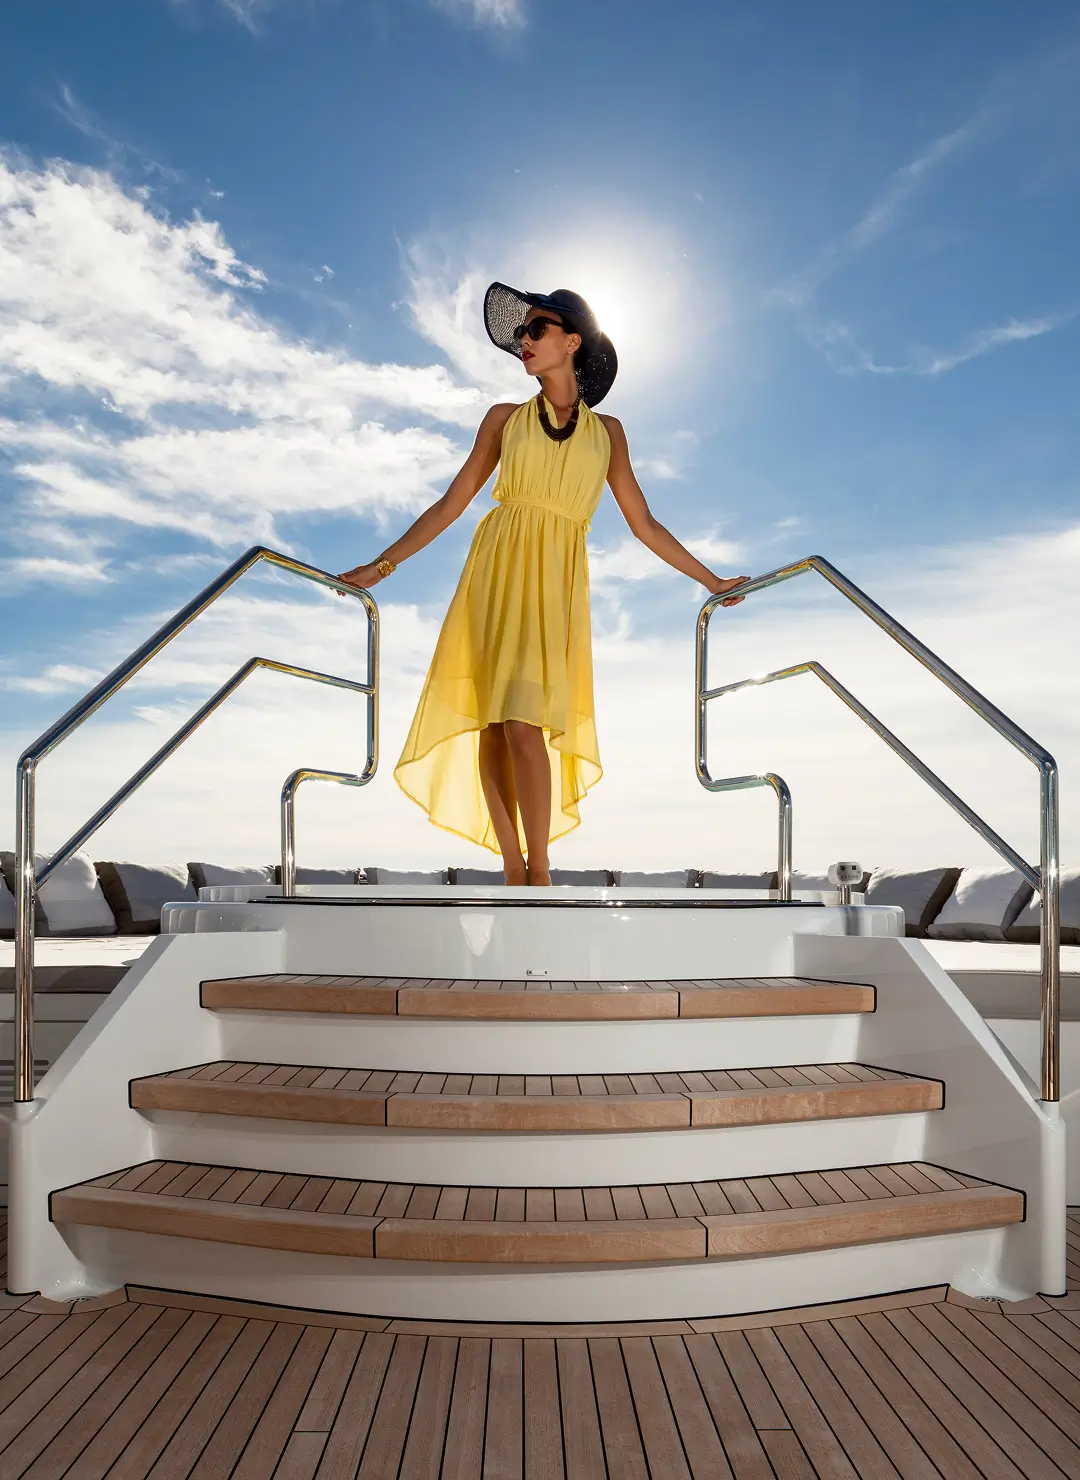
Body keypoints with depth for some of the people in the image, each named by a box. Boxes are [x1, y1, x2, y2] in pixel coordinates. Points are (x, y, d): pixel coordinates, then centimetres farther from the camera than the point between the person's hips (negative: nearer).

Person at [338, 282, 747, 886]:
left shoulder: (607, 431, 15)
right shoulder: (505, 419, 14)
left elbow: (644, 523, 17)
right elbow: (452, 504, 13)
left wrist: (710, 579, 18)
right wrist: (382, 565, 9)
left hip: (558, 582, -1)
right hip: (498, 569, 2)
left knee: (524, 723, -16)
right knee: (492, 723, -5)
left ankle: (539, 871, -4)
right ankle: (514, 872, 4)